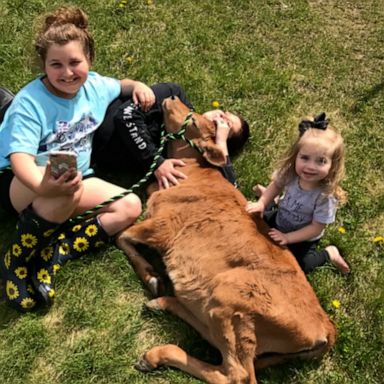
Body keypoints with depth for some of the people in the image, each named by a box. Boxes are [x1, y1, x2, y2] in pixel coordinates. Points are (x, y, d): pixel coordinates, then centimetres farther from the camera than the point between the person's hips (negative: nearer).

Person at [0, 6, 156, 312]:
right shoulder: (30, 103, -19)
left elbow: (121, 84, 23)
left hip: (76, 178, 7)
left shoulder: (94, 86, 0)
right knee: (67, 192, -41)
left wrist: (137, 86, -2)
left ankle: (54, 254, -21)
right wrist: (44, 185, -53)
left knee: (130, 207, -14)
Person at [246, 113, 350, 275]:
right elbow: (276, 185, -4)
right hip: (280, 220, 4)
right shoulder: (290, 172, -27)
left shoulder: (326, 196, -39)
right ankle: (275, 201, 39)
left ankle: (329, 254, 13)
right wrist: (263, 202, -18)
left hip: (304, 237, -4)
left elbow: (316, 228, -28)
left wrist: (287, 238, -28)